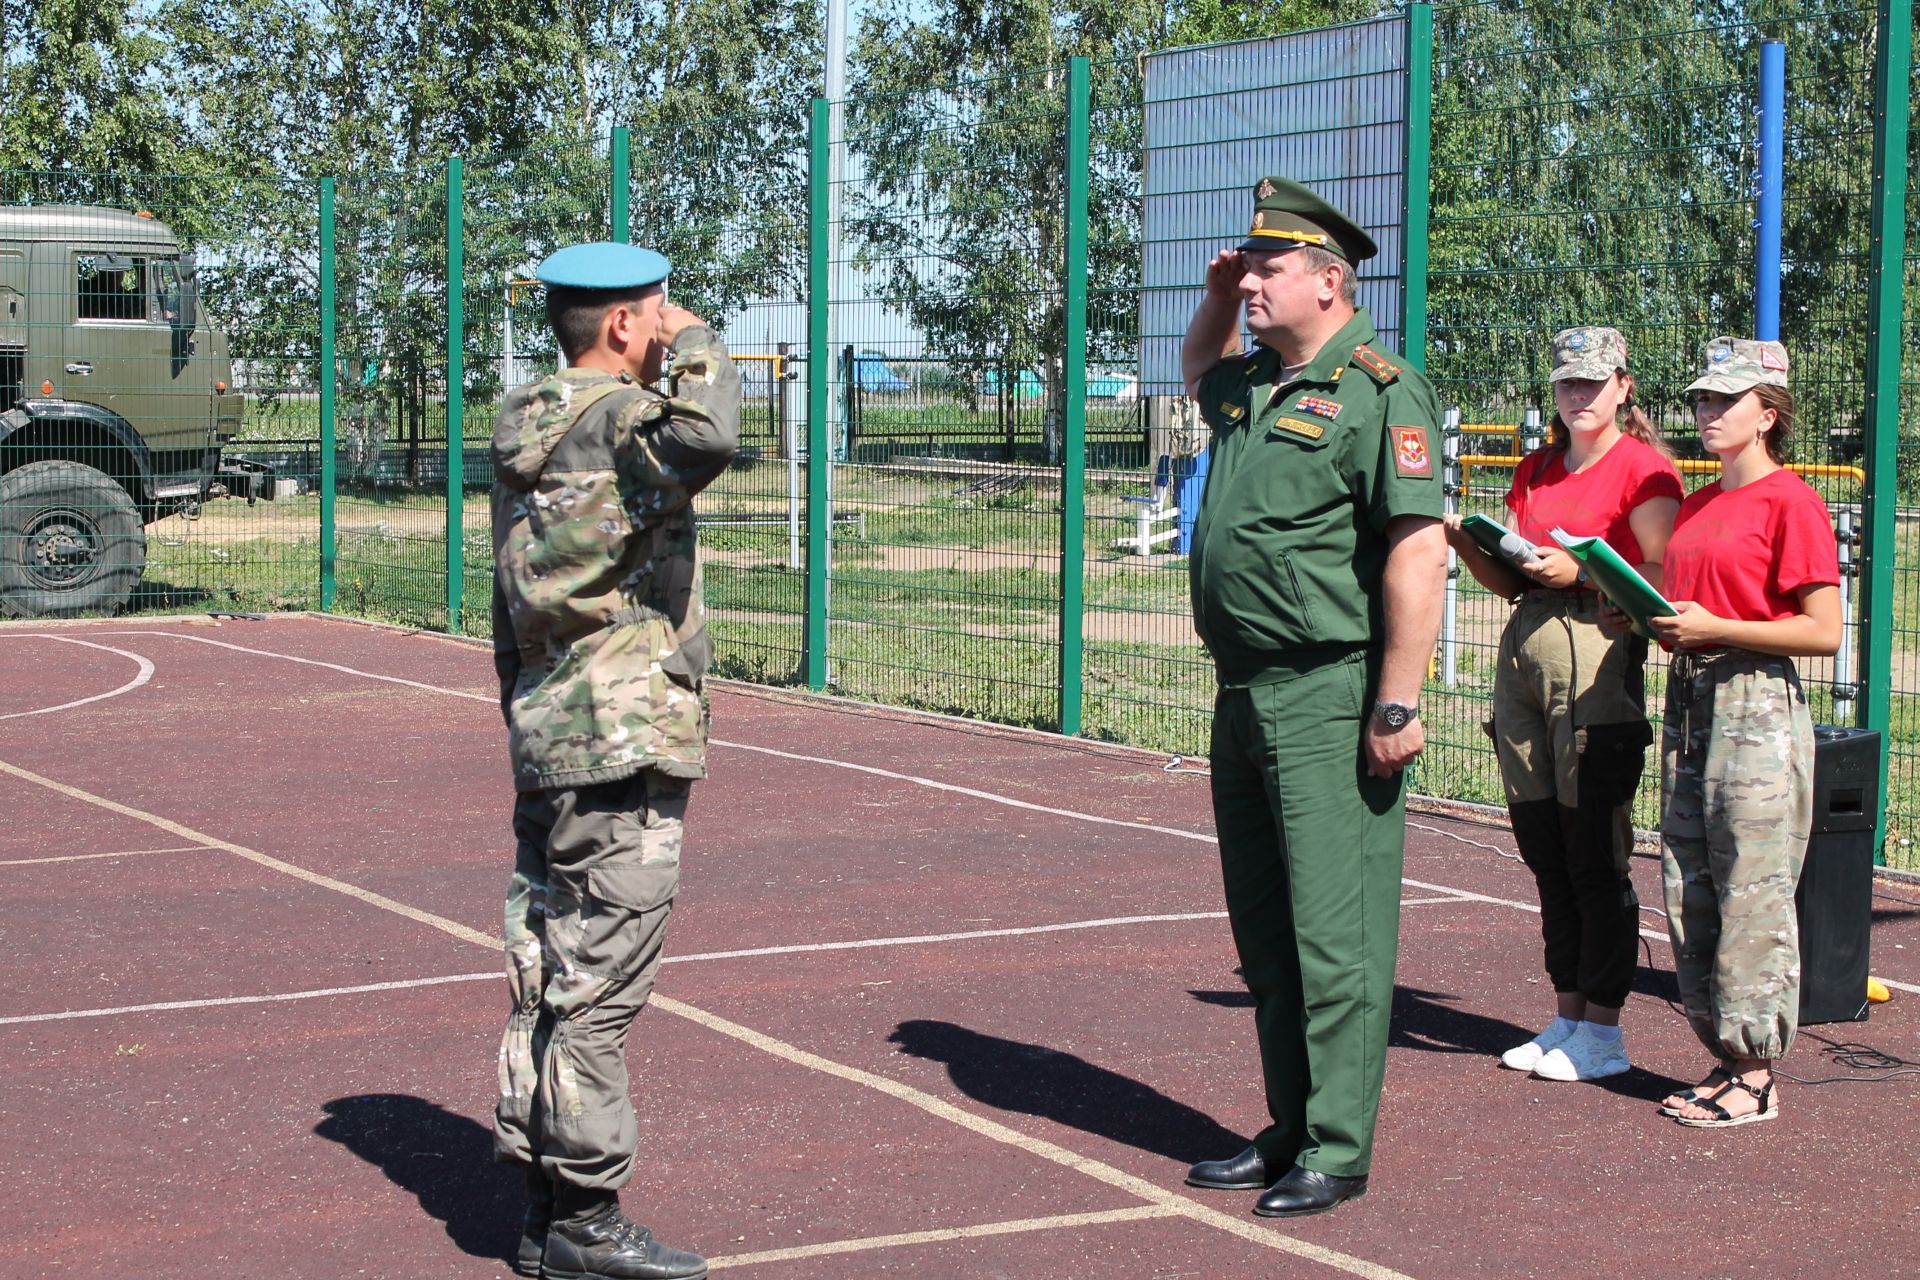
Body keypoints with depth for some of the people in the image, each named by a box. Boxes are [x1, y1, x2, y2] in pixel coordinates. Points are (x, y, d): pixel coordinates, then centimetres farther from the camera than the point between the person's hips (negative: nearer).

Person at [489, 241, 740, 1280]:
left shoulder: (526, 429, 16)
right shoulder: (612, 423, -14)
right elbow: (705, 439, -37)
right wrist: (696, 345, -17)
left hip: (543, 741, 10)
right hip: (622, 749, -10)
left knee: (547, 978, 13)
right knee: (599, 988, -4)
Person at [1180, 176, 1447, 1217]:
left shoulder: (1376, 389, -11)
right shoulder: (1250, 386, 16)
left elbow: (1420, 550, -18)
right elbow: (1197, 371, 43)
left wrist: (1397, 706, -22)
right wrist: (1215, 301, 21)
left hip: (1329, 701, -9)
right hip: (1242, 696, 9)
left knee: (1334, 934, -5)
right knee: (1263, 933, 14)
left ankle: (1337, 1152, 1)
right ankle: (1289, 1131, 23)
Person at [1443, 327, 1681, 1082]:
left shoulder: (1643, 468, -3)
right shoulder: (1536, 471, 18)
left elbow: (1658, 582, -9)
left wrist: (1578, 570, -19)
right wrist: (1464, 540, 0)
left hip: (1600, 654, -7)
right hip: (1524, 648, 7)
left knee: (1594, 852, -5)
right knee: (1541, 847, 9)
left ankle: (1602, 1031, 2)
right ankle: (1566, 1018, 18)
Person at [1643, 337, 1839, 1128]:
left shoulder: (1790, 501, -8)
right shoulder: (1694, 505, 16)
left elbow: (1824, 631, -13)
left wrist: (1712, 628, -15)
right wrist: (1659, 622, 3)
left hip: (1758, 704, -8)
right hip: (1687, 702, 8)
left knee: (1752, 896, -6)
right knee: (1689, 893, 8)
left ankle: (1756, 1076, -1)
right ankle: (1724, 1058, 16)